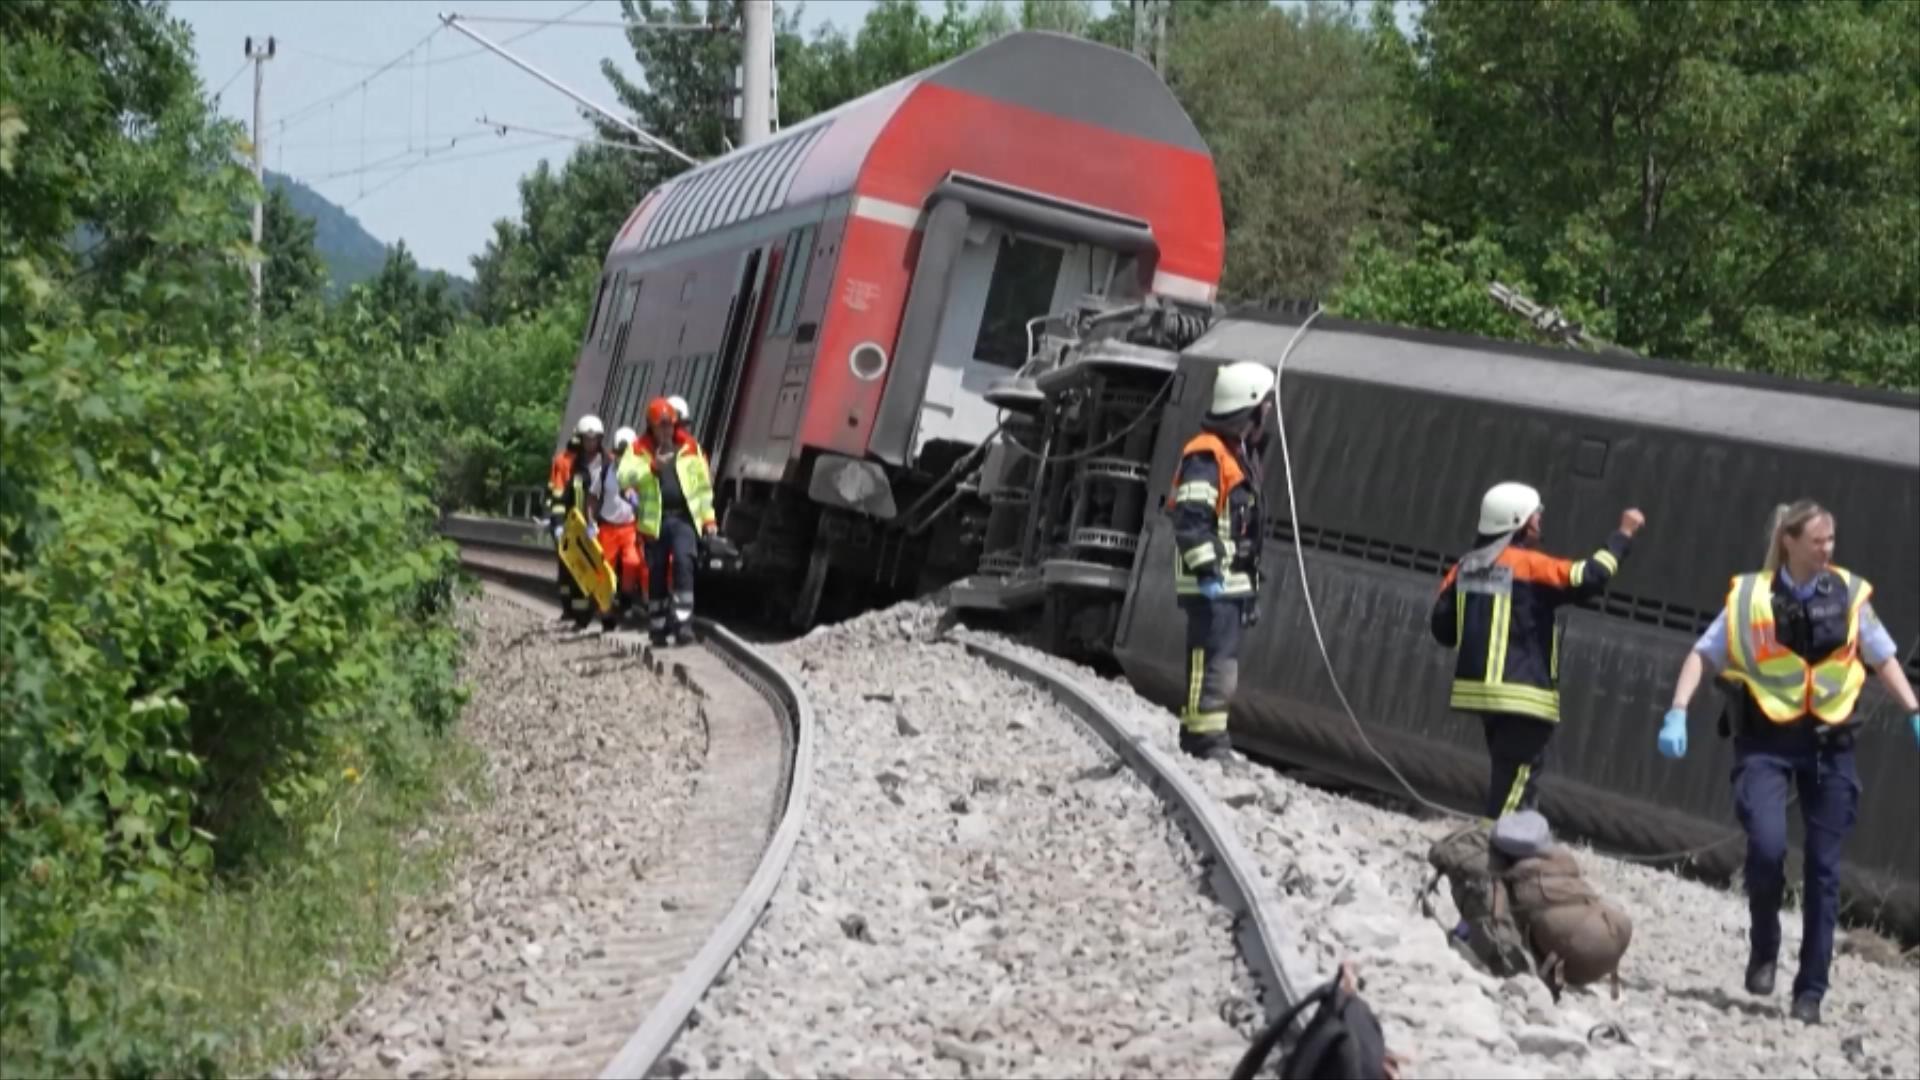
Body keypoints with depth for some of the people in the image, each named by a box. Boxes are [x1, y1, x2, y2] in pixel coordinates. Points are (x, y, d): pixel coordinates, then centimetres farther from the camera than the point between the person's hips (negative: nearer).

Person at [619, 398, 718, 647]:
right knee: (656, 573, 7)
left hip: (684, 517, 0)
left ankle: (683, 621, -21)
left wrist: (708, 516, 12)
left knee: (684, 561, -21)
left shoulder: (690, 448, 10)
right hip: (654, 520, 0)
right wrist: (652, 467, -24)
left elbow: (703, 484, 16)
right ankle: (658, 627, 19)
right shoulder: (640, 449, 5)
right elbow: (625, 477, -11)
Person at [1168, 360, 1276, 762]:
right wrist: (1207, 570, -25)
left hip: (1232, 583, 10)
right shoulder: (1206, 455, -13)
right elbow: (1191, 519, -21)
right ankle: (1205, 740, -11)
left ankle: (1207, 739, 22)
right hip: (1211, 585, -10)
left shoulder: (1241, 454, 20)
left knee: (1223, 666, 15)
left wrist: (1251, 586, 24)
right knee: (1213, 663, -12)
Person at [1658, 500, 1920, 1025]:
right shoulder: (1750, 596, -4)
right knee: (1767, 845, -21)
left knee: (1824, 868, 4)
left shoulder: (1849, 594, 2)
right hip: (1765, 741, -2)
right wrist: (1678, 712, -10)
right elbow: (1703, 654, 2)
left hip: (1829, 745, 2)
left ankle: (1811, 990, 14)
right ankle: (1763, 949, 7)